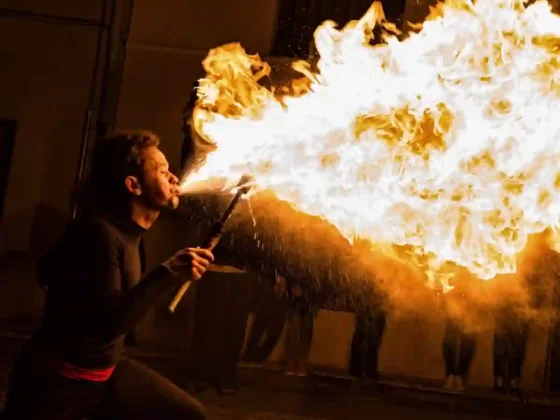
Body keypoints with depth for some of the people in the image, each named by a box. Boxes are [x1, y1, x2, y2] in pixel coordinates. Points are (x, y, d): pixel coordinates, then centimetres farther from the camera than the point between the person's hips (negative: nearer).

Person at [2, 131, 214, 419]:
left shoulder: (126, 230, 4)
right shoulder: (97, 232, -23)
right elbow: (108, 323, -32)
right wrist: (167, 274, -34)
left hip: (106, 370, 8)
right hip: (56, 380, -8)